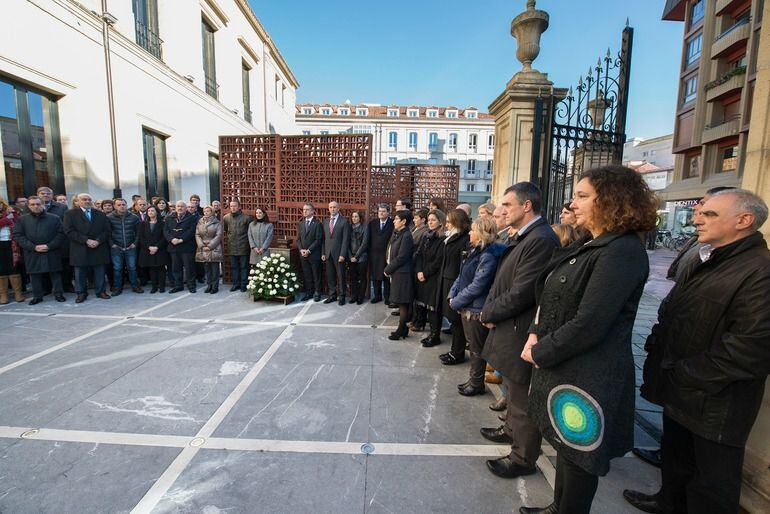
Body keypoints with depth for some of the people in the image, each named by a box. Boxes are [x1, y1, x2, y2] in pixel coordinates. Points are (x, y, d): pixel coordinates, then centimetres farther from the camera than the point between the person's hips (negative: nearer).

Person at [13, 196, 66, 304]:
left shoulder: (55, 218, 4)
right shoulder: (22, 220, 8)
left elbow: (61, 234, 0)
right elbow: (17, 235, 2)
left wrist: (49, 246, -11)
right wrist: (33, 247, -11)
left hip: (52, 253, -1)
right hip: (32, 254, 2)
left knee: (55, 274, 3)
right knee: (35, 275, 7)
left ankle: (58, 294, 11)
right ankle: (37, 296, 16)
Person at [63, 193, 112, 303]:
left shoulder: (101, 214, 11)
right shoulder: (70, 214, 4)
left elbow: (106, 230, 6)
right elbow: (69, 231, -6)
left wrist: (98, 241, -11)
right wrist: (86, 240, -15)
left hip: (99, 248, 1)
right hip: (80, 249, -1)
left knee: (99, 272, 5)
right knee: (80, 273, 6)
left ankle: (100, 291, 15)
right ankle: (81, 293, 16)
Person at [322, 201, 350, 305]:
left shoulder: (344, 222, -4)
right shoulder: (326, 222, 13)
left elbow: (345, 239, -8)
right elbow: (324, 239, 13)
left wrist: (342, 254, -14)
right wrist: (323, 253, 6)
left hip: (339, 253, -5)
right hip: (328, 253, 5)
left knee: (341, 276, 3)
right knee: (330, 276, 9)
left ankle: (341, 296, 14)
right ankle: (332, 295, 21)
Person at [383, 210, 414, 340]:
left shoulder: (406, 236, -17)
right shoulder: (397, 234, 12)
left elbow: (401, 257, -20)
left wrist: (387, 270, -11)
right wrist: (389, 269, 3)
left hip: (402, 274, -9)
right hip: (396, 273, 9)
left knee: (403, 303, 2)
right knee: (401, 303, 15)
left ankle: (401, 330, 12)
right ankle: (403, 329, 25)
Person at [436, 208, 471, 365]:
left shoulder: (465, 240, -15)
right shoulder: (451, 238, 13)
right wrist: (442, 280, 10)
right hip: (447, 282, 9)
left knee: (456, 320, 4)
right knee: (453, 319, 16)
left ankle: (458, 354, 18)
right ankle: (455, 351, 29)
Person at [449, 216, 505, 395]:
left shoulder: (488, 256, -20)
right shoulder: (476, 251, 10)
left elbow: (476, 286, -22)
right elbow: (462, 276, 13)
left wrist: (456, 302, -14)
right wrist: (453, 294, 2)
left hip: (476, 310, -9)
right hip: (467, 308, 9)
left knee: (477, 349, 8)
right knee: (472, 346, 20)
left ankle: (477, 384, 25)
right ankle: (473, 379, 35)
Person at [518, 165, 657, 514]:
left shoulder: (622, 252, -21)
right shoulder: (587, 245, 9)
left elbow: (588, 325, -26)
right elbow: (551, 300, 11)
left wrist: (540, 353, -14)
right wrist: (535, 334, -3)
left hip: (589, 377, -9)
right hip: (563, 367, 9)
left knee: (577, 456, 12)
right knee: (565, 446, 24)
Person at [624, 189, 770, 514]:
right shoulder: (705, 261, 9)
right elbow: (669, 313, 17)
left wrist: (683, 375, -19)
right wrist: (658, 349, 3)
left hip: (714, 404, -8)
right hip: (679, 392, 8)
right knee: (675, 456, 28)